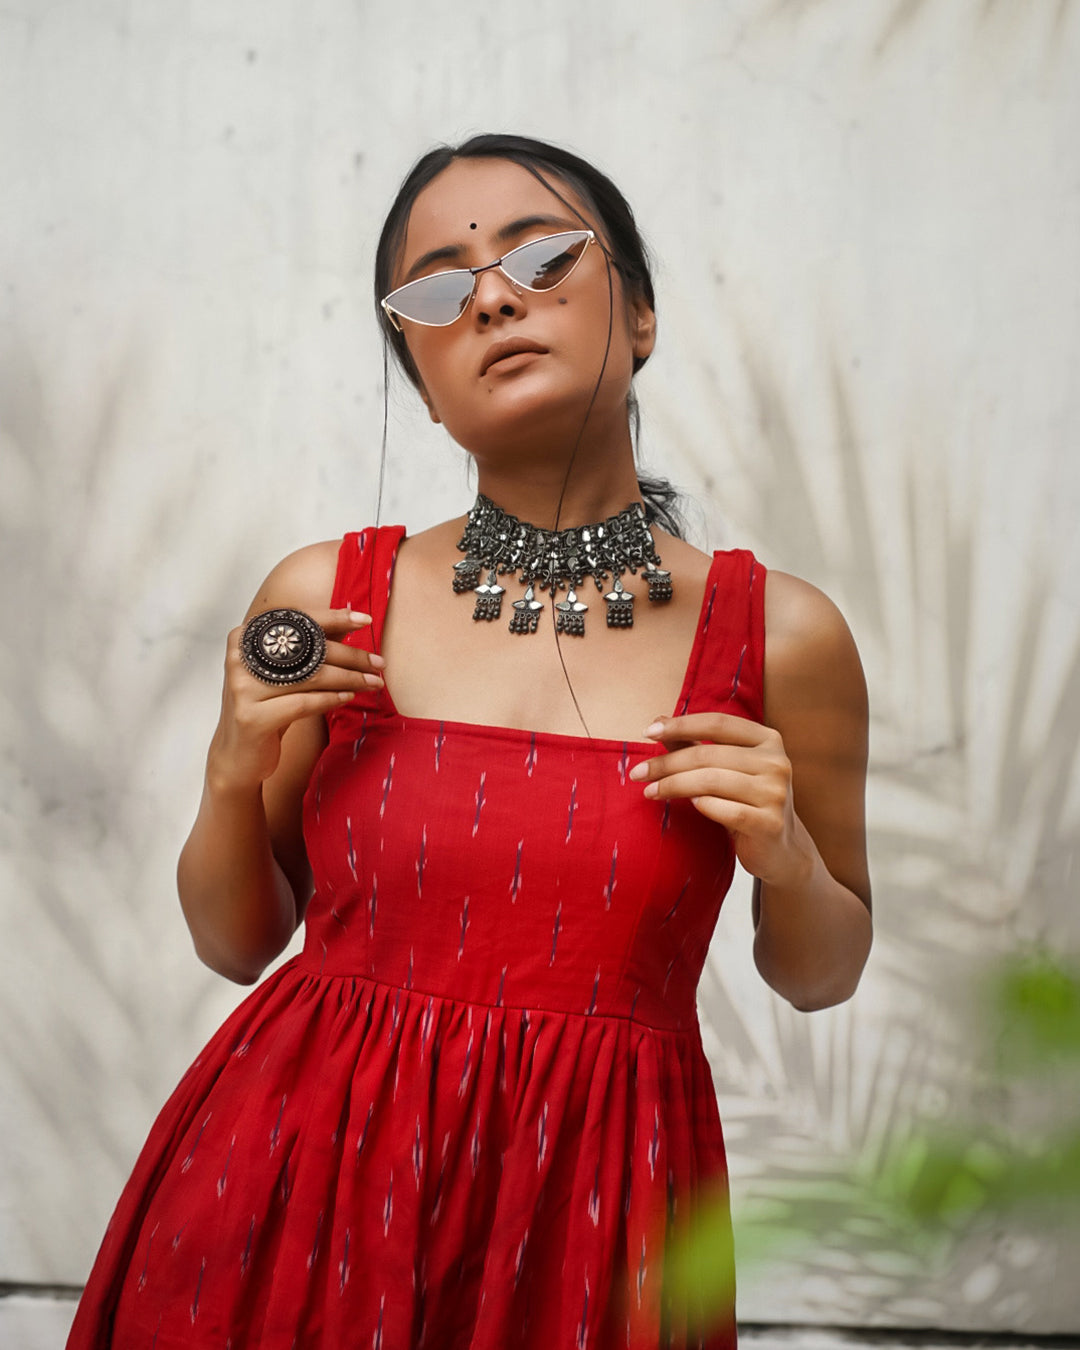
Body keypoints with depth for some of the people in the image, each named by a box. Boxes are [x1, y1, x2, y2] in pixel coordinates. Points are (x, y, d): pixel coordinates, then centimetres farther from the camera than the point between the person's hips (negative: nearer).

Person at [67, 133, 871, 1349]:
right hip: (299, 1173, 1)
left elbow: (821, 976, 9)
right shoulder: (322, 604, -2)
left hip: (593, 1196, 0)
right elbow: (236, 943, 8)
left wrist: (786, 861, -11)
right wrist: (235, 777, -9)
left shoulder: (779, 635, -4)